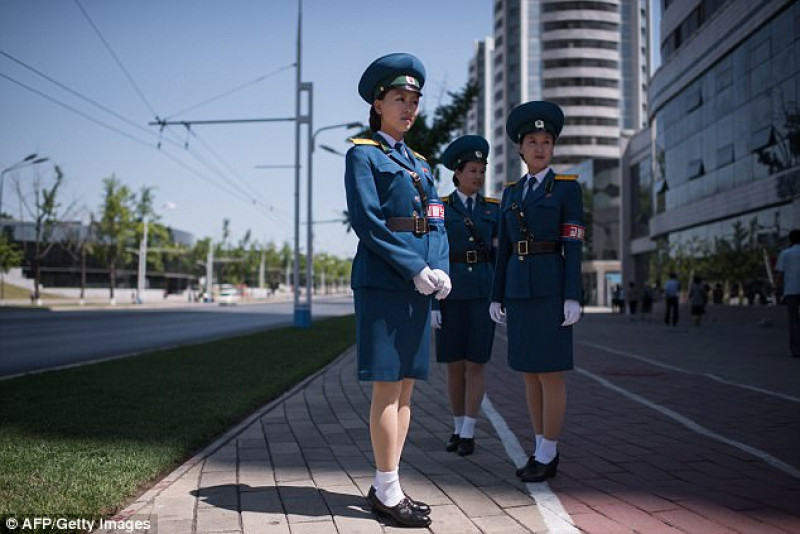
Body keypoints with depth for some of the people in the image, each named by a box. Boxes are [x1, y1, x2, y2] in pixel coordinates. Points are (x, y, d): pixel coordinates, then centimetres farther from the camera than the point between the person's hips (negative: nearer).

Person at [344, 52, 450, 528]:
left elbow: (437, 224, 15)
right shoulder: (363, 155, 0)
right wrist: (417, 270, -16)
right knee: (388, 386, -5)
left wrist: (441, 270, -4)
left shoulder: (419, 164, 21)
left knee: (406, 386, 7)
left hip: (418, 285, 7)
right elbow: (367, 221, -11)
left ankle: (386, 486, 16)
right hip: (383, 282, -7)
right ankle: (388, 492, 3)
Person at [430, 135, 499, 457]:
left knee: (476, 364, -4)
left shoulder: (493, 209, 8)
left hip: (483, 293, 1)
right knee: (454, 366, 4)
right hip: (450, 293, 0)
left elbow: (499, 256, 8)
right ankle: (458, 427, 20)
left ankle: (468, 434, 5)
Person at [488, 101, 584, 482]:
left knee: (550, 373, -4)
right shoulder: (511, 193, 15)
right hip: (519, 290, 6)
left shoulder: (568, 187, -1)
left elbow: (573, 246, -7)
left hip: (552, 289, -6)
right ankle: (542, 450, 19)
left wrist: (573, 298, -13)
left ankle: (547, 456, 6)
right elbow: (504, 249, 15)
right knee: (530, 373, 8)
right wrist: (496, 297, 10)